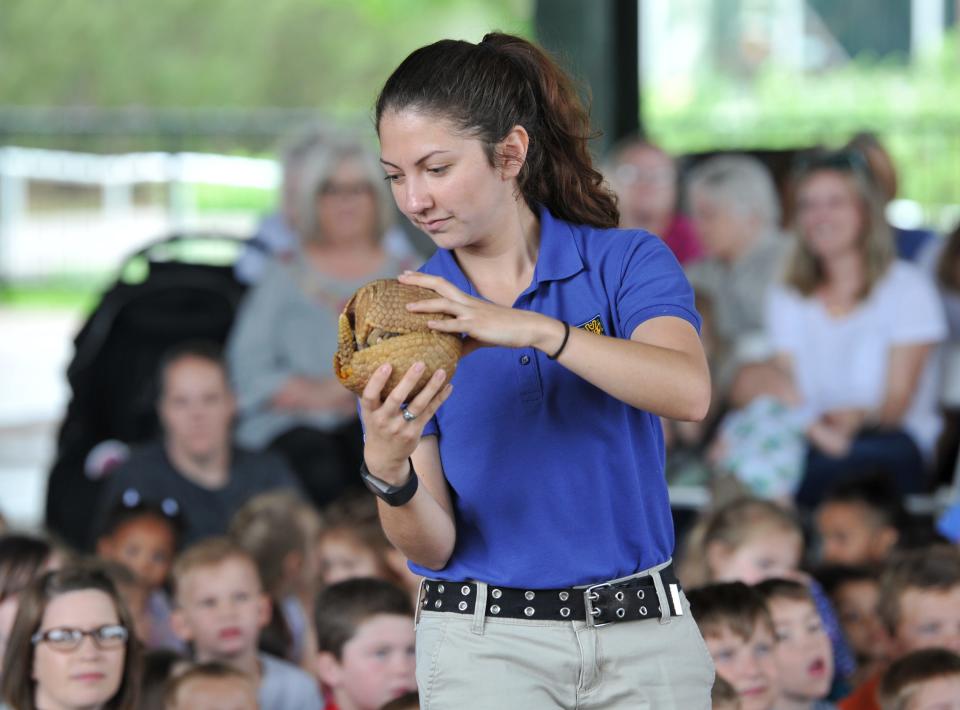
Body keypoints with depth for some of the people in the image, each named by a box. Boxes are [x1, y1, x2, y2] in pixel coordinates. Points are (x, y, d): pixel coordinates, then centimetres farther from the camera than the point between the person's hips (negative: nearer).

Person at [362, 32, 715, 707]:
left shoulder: (626, 263, -2)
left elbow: (689, 391, -23)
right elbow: (432, 546, -4)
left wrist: (535, 330, -32)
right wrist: (386, 469, -24)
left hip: (645, 637, 0)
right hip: (488, 649, 0)